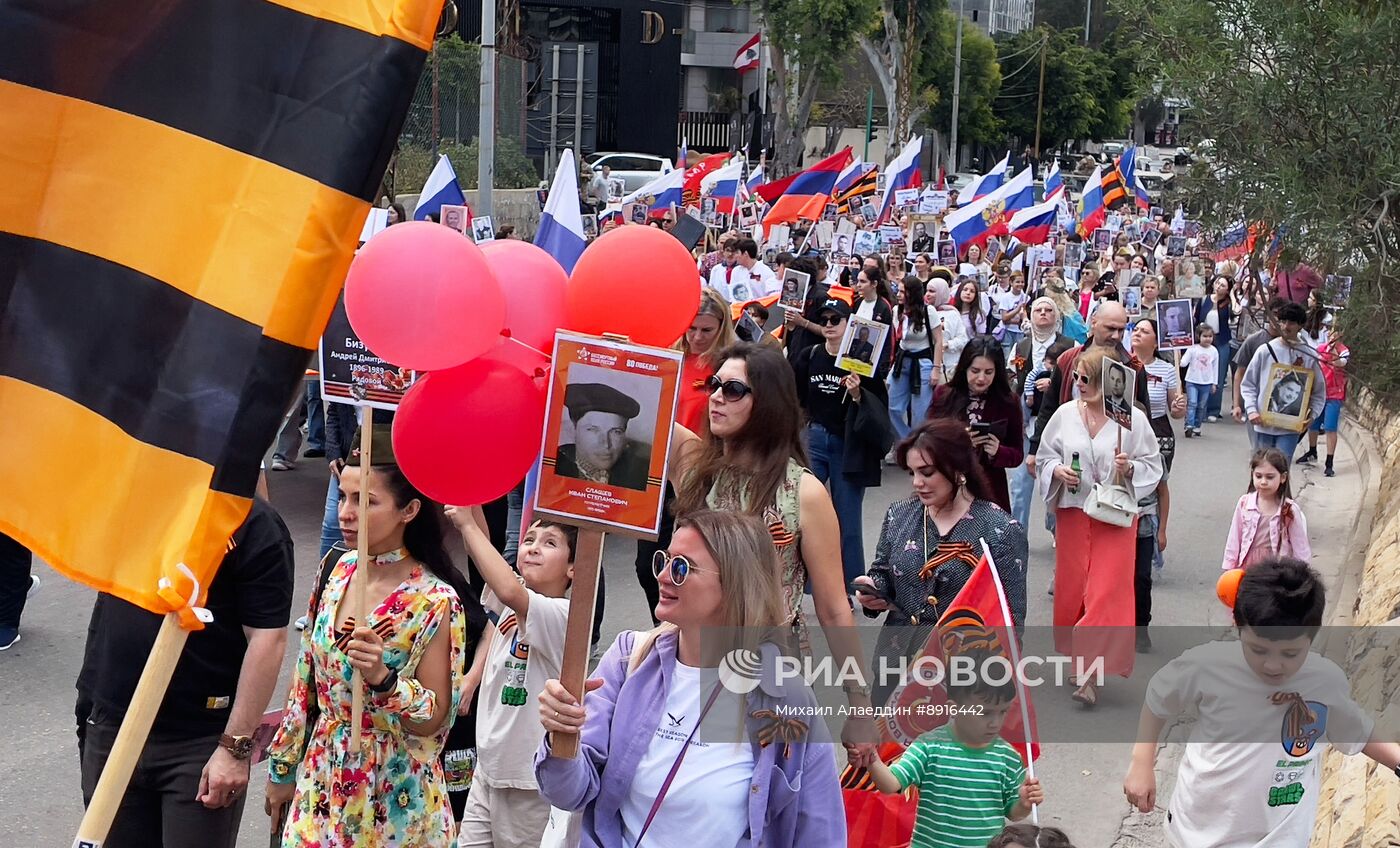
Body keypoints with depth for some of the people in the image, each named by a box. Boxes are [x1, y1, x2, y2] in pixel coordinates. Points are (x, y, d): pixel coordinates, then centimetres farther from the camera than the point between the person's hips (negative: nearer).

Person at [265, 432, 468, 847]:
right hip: (321, 780, 6)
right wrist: (284, 767, 14)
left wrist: (383, 679, -31)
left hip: (390, 796, -5)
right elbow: (307, 679, 9)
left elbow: (433, 721, -15)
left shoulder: (434, 602, -20)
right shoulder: (341, 569, -1)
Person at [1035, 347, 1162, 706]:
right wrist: (1058, 471, -9)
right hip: (1073, 512, 3)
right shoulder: (1065, 414, 2)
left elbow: (1152, 465, 1)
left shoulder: (1133, 419, -6)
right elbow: (1044, 457, 11)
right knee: (1072, 589, 8)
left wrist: (1130, 469, -18)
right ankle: (1076, 658, 26)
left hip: (1115, 516, -3)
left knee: (1107, 592, -8)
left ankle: (1091, 674, -7)